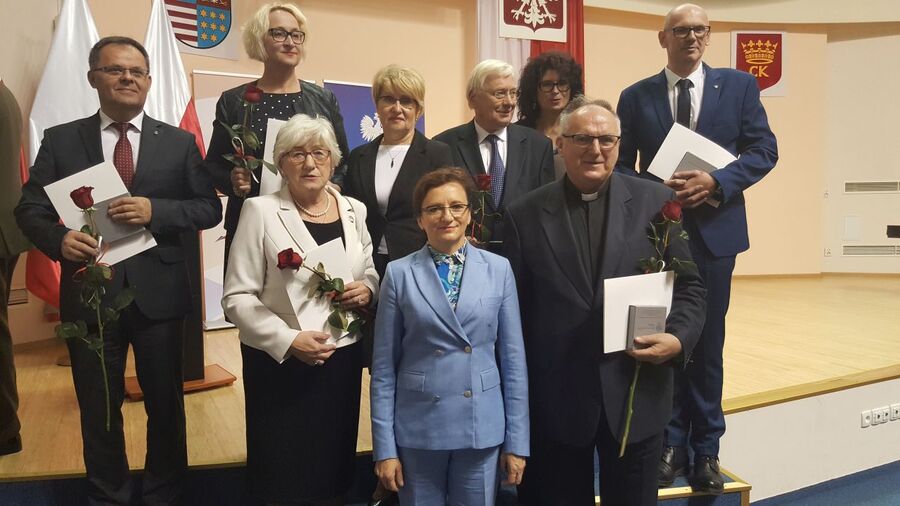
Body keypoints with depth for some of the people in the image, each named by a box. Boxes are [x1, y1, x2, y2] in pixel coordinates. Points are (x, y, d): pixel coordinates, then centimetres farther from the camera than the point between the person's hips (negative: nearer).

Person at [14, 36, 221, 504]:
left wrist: (155, 211, -19)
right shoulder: (60, 140, 3)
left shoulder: (179, 142, 3)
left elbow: (209, 208, -2)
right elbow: (29, 209, 2)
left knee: (166, 403, 14)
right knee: (98, 409, 15)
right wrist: (59, 239, -19)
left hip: (157, 293, 0)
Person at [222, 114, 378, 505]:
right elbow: (237, 298, -9)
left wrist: (367, 290, -7)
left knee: (334, 474, 13)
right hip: (280, 363, -3)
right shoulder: (261, 211, -6)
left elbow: (370, 275, 16)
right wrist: (288, 340, -21)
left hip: (343, 359, 4)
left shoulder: (354, 210, 6)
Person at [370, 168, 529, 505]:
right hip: (417, 428, -1)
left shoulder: (498, 269, 0)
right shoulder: (400, 273, -3)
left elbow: (513, 359, 2)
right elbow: (384, 366, -1)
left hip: (482, 427, 1)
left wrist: (517, 440, 1)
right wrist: (385, 447, -3)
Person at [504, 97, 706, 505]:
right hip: (555, 399, 0)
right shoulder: (525, 215, -1)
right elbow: (515, 306, 1)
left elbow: (688, 285, 5)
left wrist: (678, 338, -14)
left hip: (636, 395, 1)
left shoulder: (656, 202, 0)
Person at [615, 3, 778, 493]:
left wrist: (715, 182, -16)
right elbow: (621, 166, 3)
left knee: (707, 341, 8)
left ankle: (706, 449, 23)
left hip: (714, 228, 0)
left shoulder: (739, 85, 4)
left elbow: (764, 149, -1)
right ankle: (671, 445, 21)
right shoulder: (636, 96, 4)